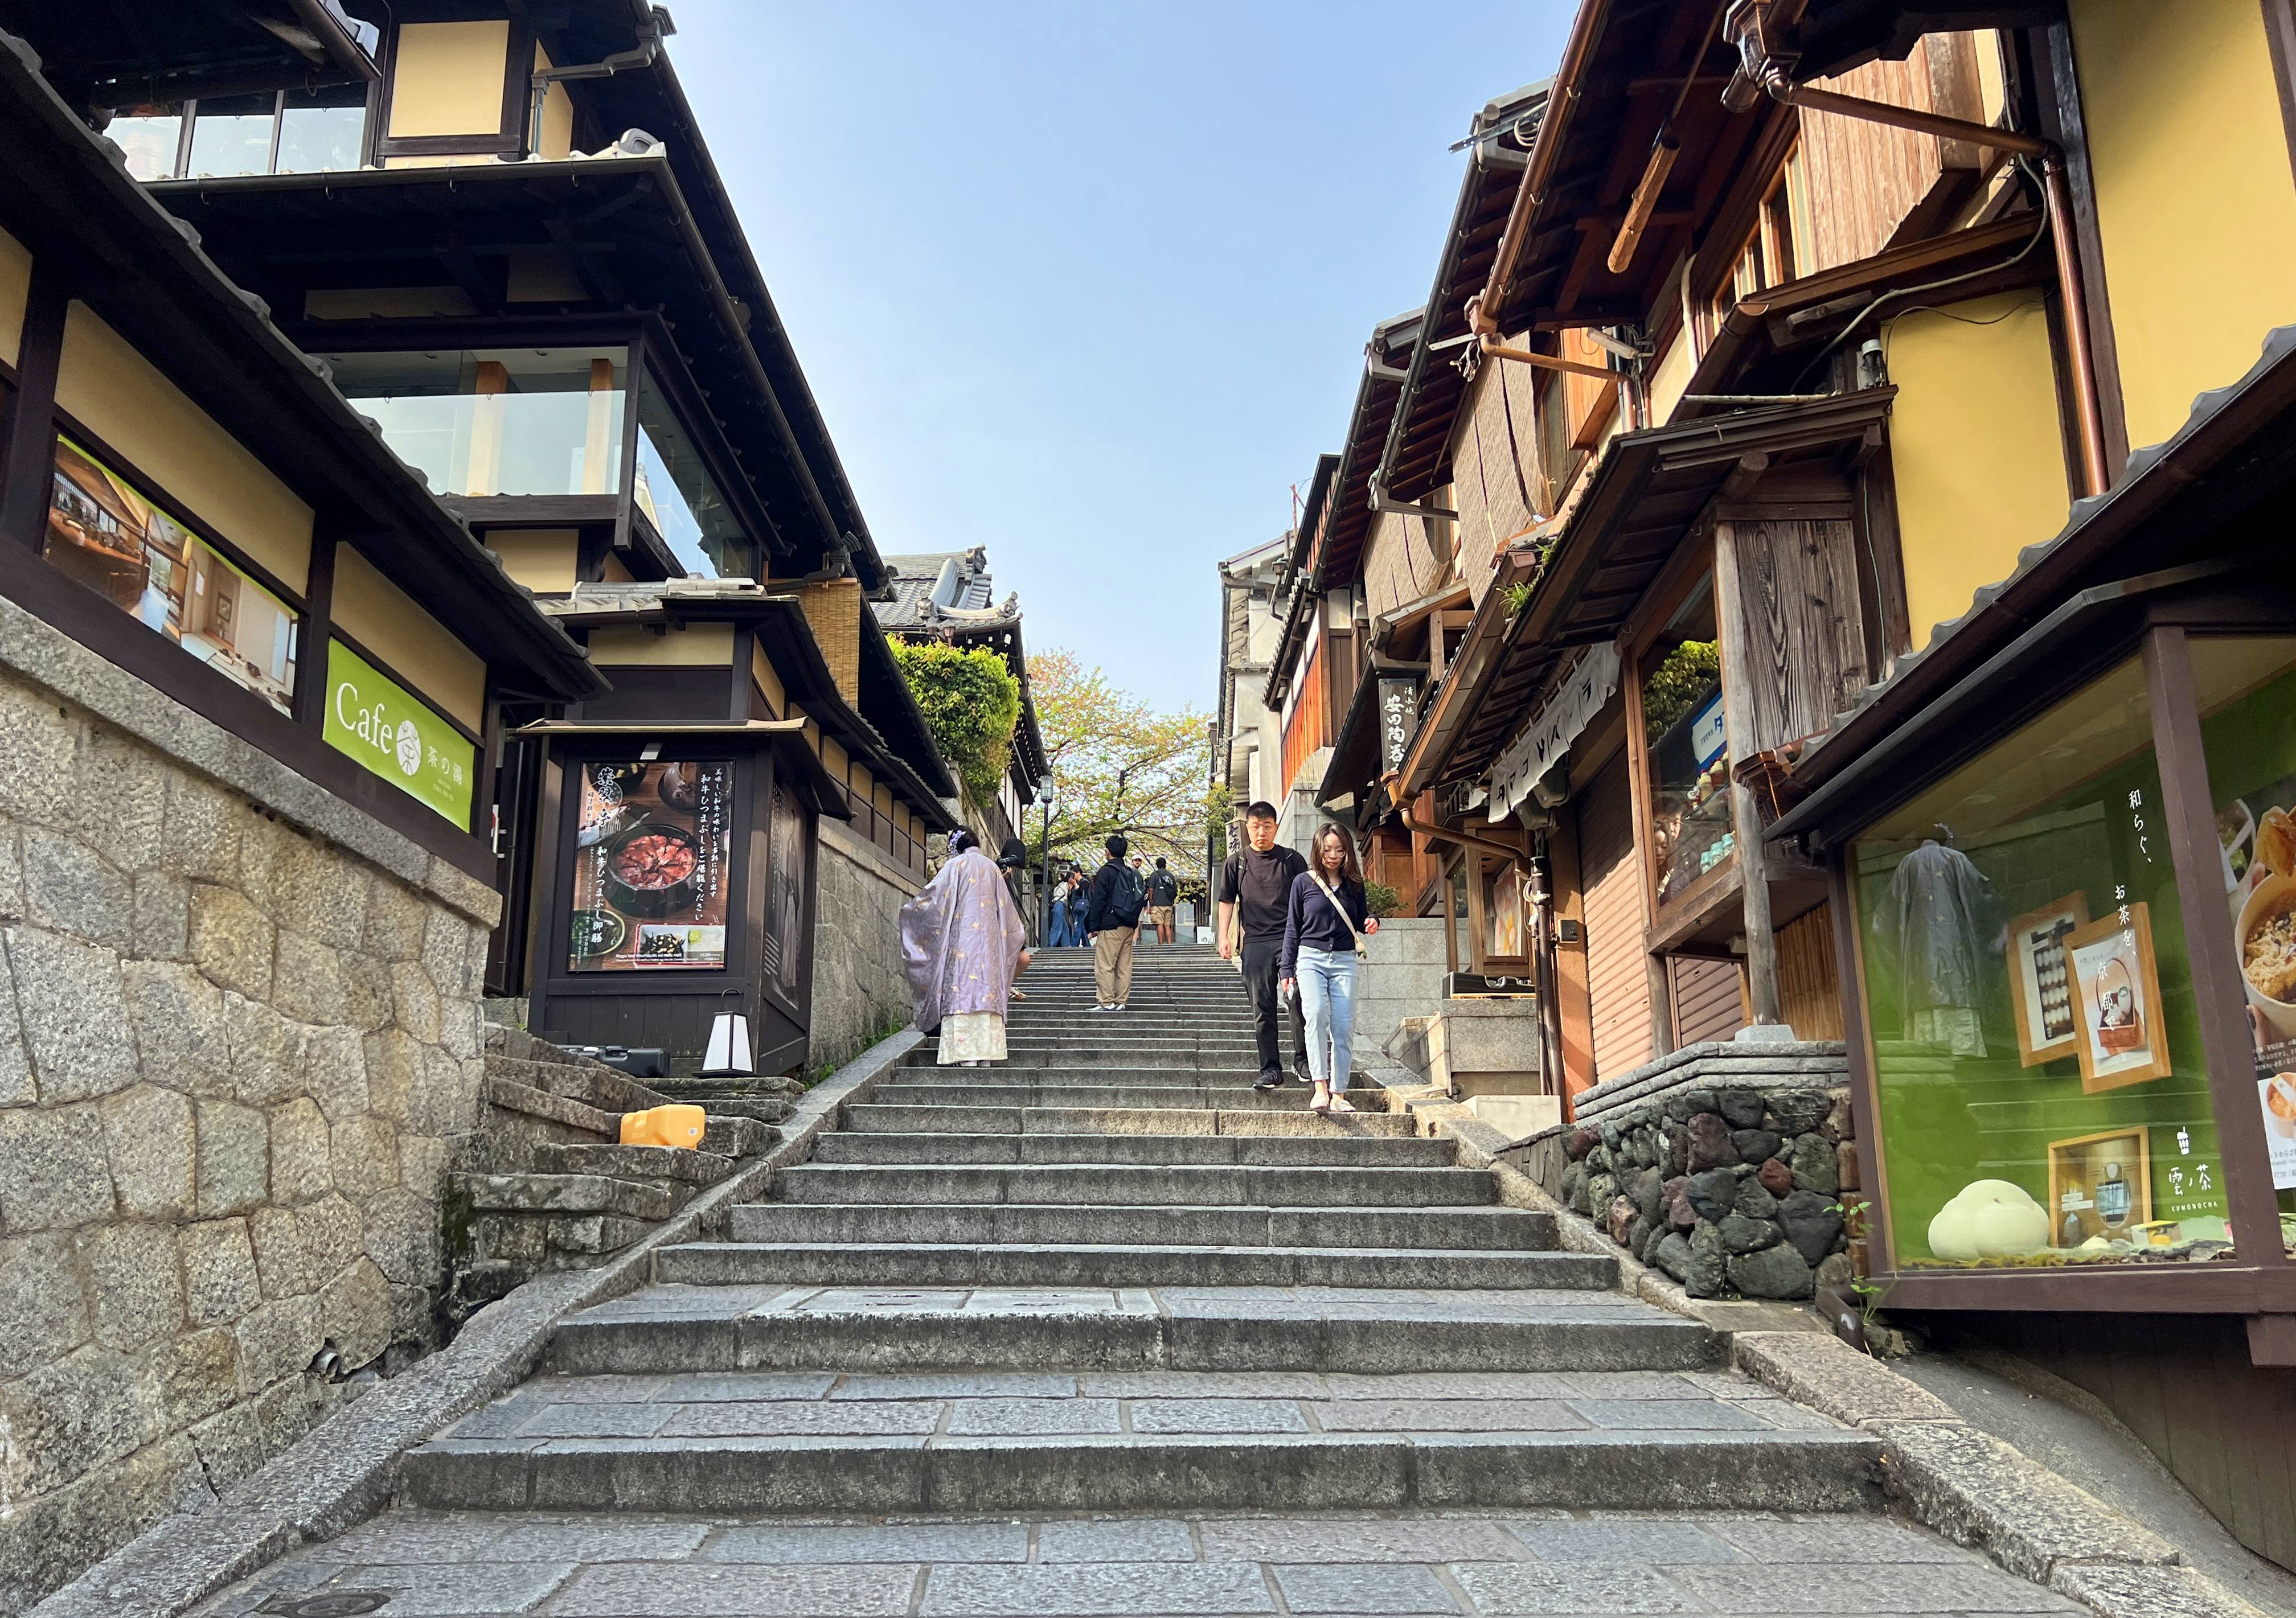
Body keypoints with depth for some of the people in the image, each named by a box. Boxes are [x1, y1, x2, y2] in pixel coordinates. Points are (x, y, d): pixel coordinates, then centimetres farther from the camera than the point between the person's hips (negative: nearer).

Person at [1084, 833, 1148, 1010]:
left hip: (1110, 927, -8)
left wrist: (1093, 926, -8)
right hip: (1129, 927, 8)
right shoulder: (1132, 874, 15)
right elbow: (1138, 899, 17)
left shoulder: (1106, 872, -7)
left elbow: (1098, 900, -10)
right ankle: (1121, 1002, 9)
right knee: (1124, 966, 8)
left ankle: (1107, 1002, -10)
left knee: (1104, 966, -6)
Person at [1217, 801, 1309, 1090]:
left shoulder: (1292, 859, 9)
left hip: (1289, 938, -2)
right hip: (1254, 942, 2)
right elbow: (1227, 901, 14)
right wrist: (1224, 936, 3)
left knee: (1298, 998, -13)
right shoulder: (1236, 863, 12)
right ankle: (1271, 1069, 8)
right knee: (1262, 1009, 3)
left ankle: (1303, 1059, 1)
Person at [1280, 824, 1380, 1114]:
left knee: (1343, 1027, -4)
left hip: (1344, 961, 3)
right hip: (1311, 958, -3)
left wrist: (1371, 923, -2)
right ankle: (1320, 1087, -29)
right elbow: (1292, 928, 6)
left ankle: (1338, 1095, 2)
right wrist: (1287, 969, 3)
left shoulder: (1353, 884, 12)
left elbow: (1360, 921, 22)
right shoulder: (1303, 882, 4)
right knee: (1316, 1014, -25)